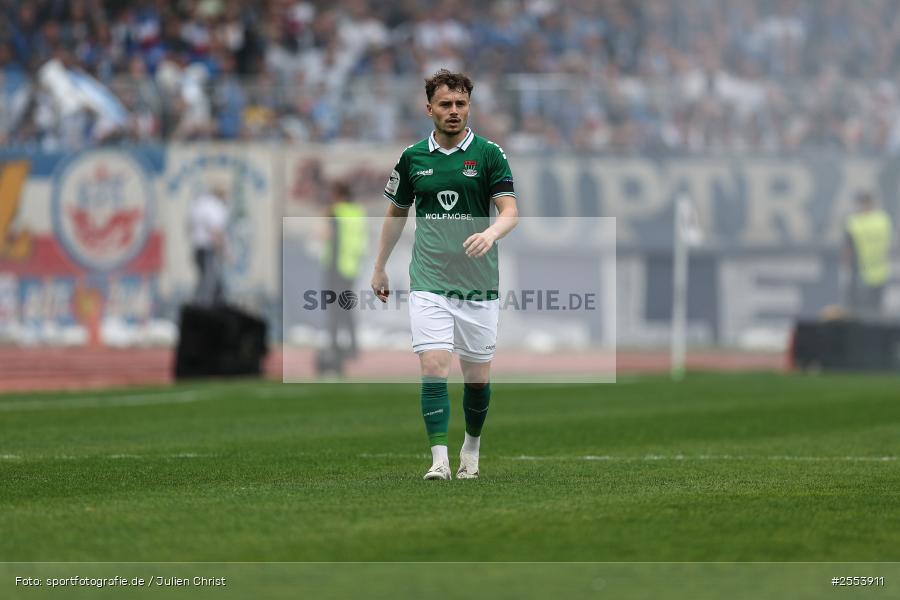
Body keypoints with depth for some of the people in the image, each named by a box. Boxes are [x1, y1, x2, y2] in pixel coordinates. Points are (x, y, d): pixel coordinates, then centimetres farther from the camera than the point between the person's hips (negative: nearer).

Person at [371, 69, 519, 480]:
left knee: (477, 377, 7)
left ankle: (471, 448, 31)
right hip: (429, 284, 1)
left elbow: (510, 211, -9)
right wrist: (380, 269, 21)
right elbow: (396, 212, 19)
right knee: (434, 367, -14)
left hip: (479, 285, 0)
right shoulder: (413, 157, 6)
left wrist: (492, 232, -31)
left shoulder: (489, 154, -2)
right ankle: (439, 459, -14)